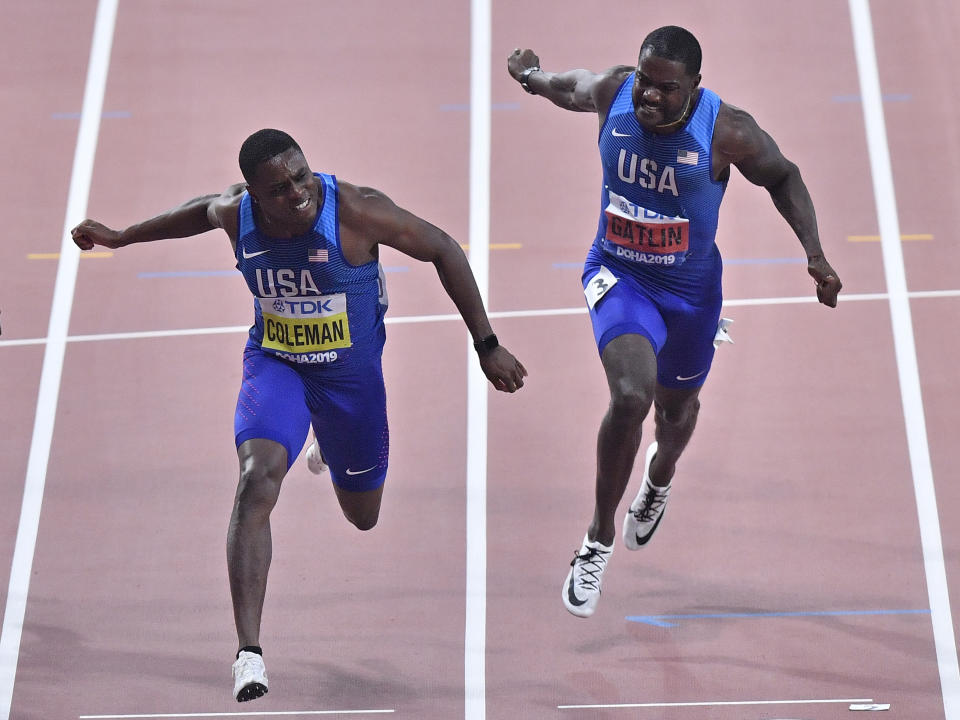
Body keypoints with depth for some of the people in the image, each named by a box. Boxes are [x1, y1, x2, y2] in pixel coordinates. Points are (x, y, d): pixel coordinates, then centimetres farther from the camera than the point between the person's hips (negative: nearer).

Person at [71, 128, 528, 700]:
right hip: (274, 363, 1)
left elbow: (443, 250, -16)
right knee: (257, 478, -27)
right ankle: (249, 653, -26)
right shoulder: (235, 213, -16)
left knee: (364, 516, 17)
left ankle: (334, 451, 57)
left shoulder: (356, 209, -27)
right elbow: (204, 210, 10)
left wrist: (487, 345, -15)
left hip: (353, 372, -1)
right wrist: (121, 237, 18)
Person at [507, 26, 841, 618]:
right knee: (631, 394, -26)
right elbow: (566, 86, 7)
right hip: (617, 274, -1)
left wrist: (815, 252, -14)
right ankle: (600, 537, -6)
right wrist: (532, 74, 28)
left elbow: (782, 176, -5)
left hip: (690, 289, 1)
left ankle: (659, 478, 63)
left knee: (676, 405, 23)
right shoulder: (611, 92, -17)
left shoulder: (727, 131, -22)